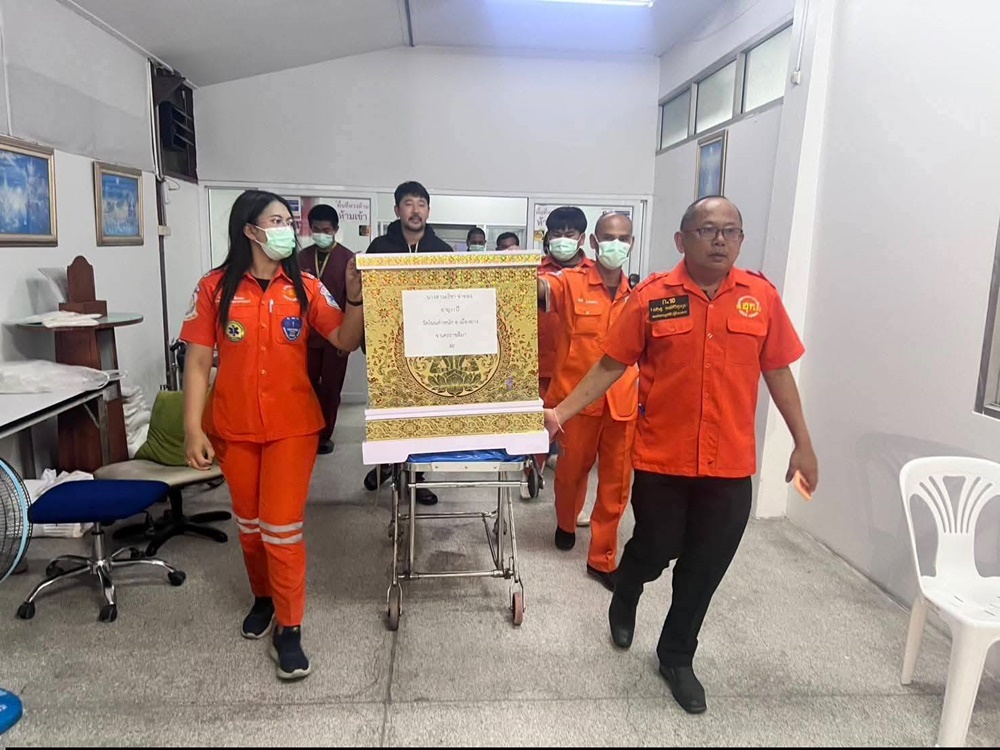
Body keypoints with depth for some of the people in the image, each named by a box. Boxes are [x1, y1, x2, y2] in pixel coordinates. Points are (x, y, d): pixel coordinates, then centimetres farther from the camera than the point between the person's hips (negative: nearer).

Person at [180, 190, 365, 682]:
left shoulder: (305, 287, -1)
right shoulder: (216, 287, -4)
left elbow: (345, 341, -5)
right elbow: (198, 362, -3)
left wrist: (356, 297, -20)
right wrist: (193, 428, -8)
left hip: (292, 425, -1)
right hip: (233, 427, 1)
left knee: (282, 526, -1)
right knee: (249, 522, 17)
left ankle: (289, 629, 13)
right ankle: (263, 597, 41)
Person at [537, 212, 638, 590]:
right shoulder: (571, 282, -7)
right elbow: (540, 287, -29)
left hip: (622, 402, 3)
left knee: (616, 482, 7)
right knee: (572, 469, 16)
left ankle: (602, 558, 23)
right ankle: (566, 524, 47)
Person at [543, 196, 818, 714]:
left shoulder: (761, 297, 0)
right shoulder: (651, 297, -7)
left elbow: (777, 371, 7)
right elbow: (612, 364, -3)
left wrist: (803, 444, 9)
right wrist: (562, 411, -10)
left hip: (731, 464, 2)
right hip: (661, 458, -2)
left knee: (704, 569, 12)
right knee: (654, 550, 13)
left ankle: (677, 657, 36)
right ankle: (624, 598, 48)